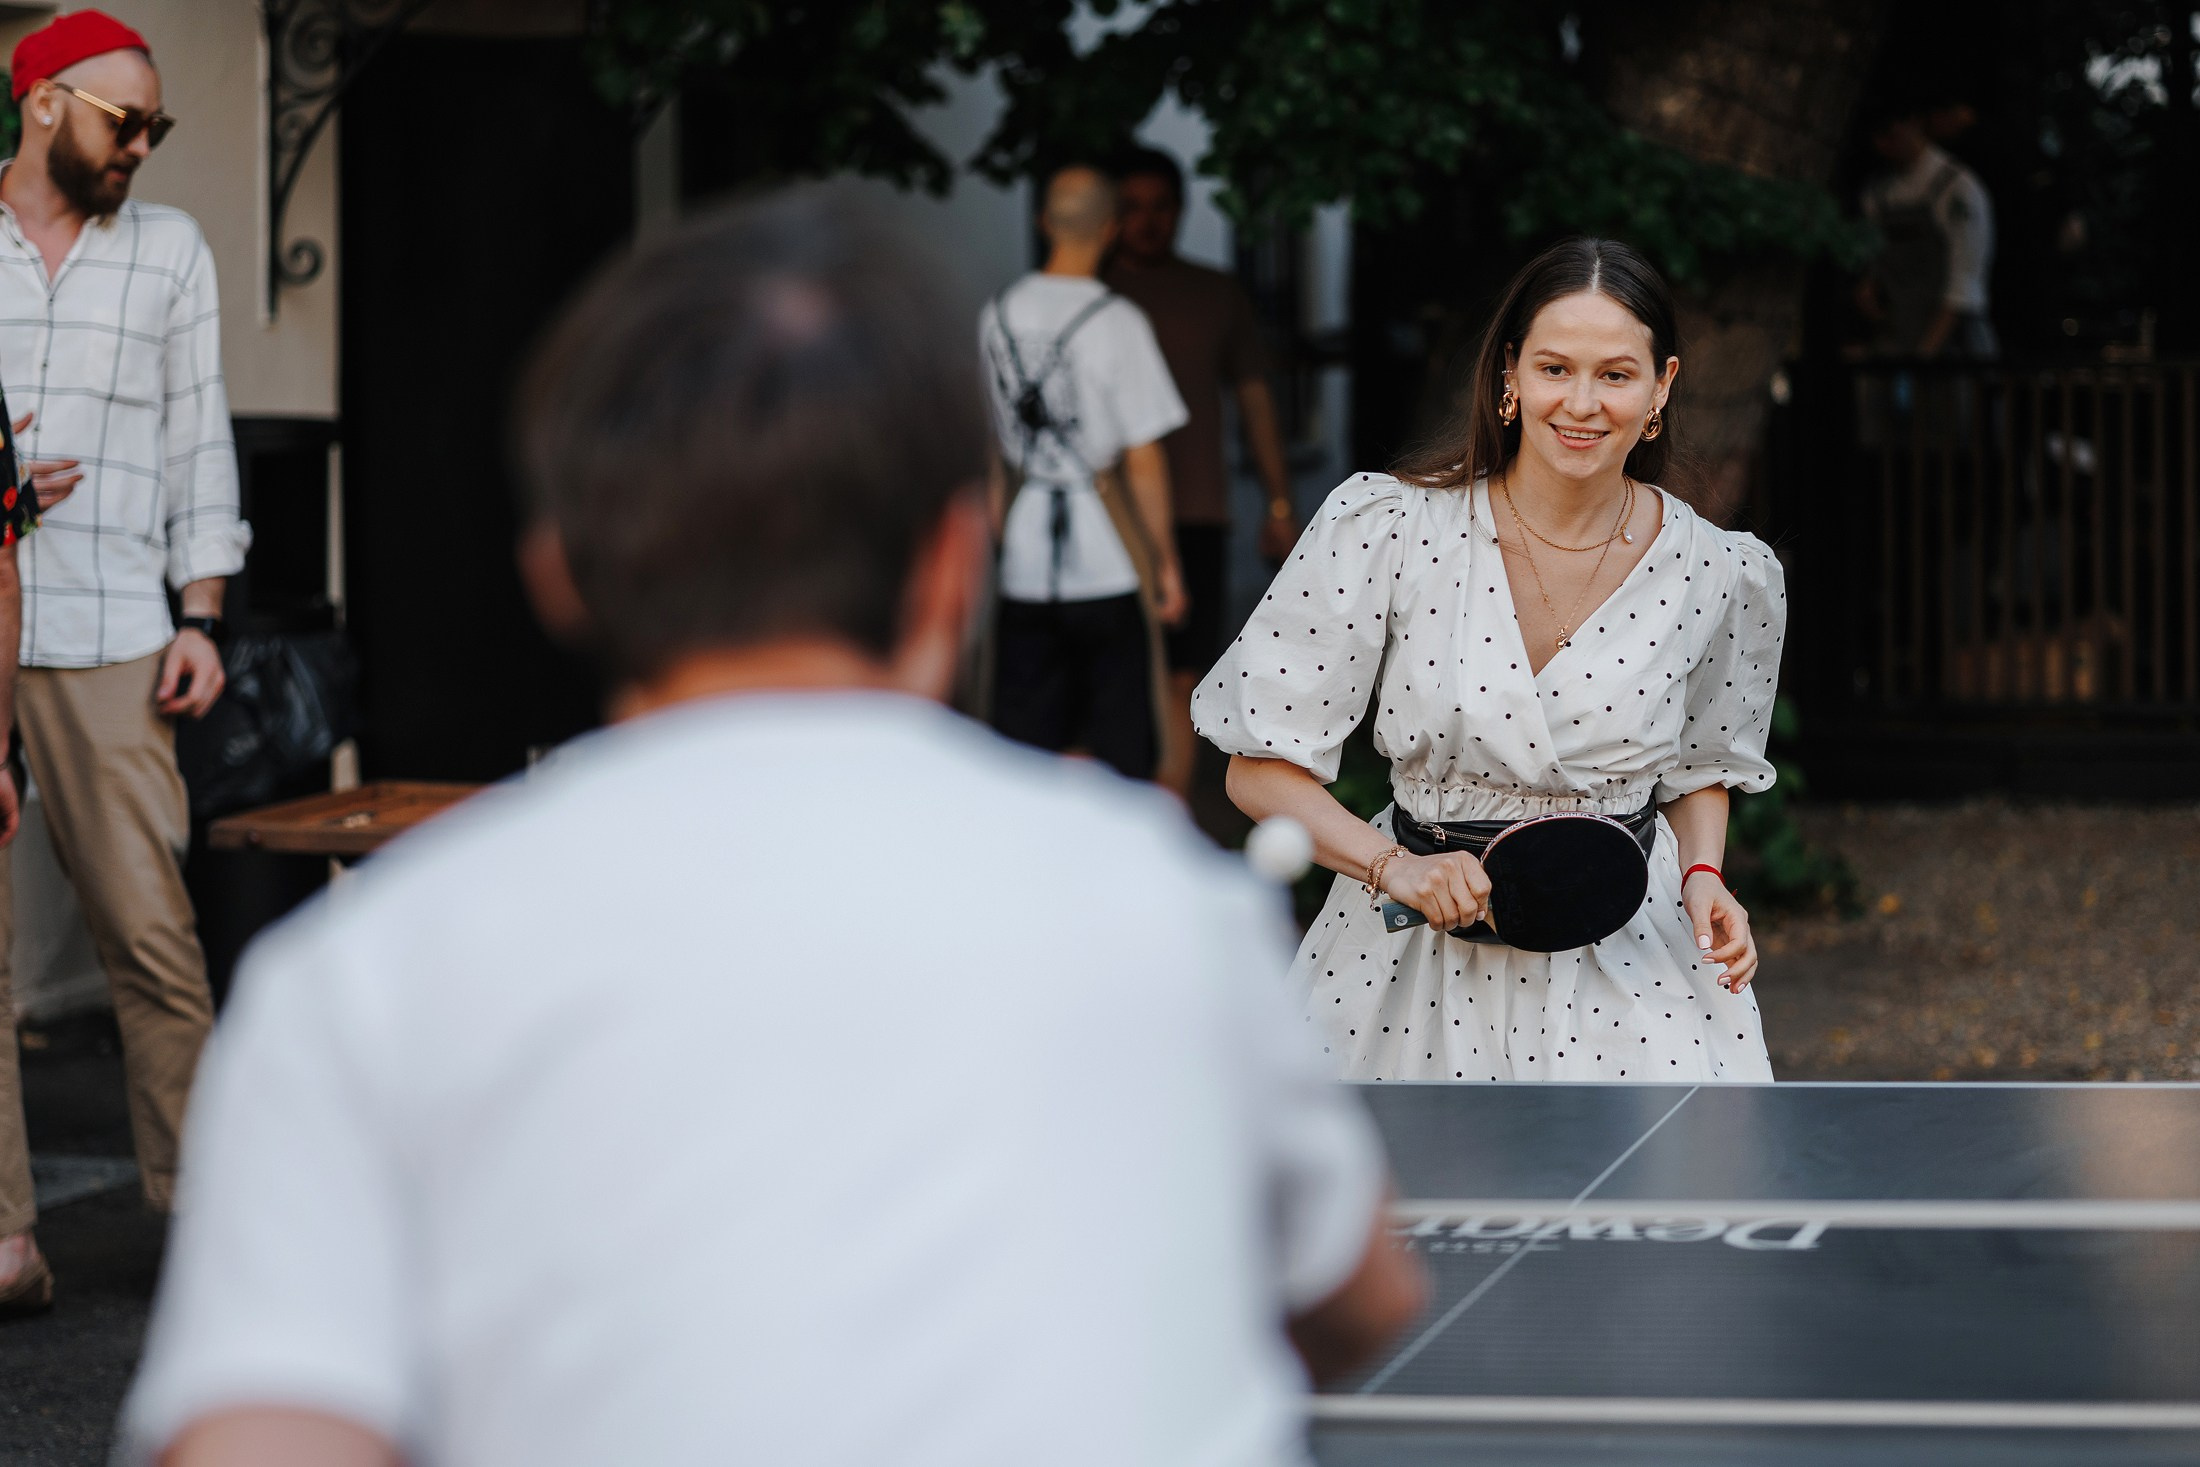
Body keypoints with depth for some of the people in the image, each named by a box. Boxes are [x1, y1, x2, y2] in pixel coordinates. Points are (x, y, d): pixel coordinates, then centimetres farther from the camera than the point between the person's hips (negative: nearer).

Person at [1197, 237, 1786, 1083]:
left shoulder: (1719, 576, -3)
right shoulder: (1385, 529, -10)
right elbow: (1264, 771, -6)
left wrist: (1702, 876, -3)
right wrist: (1393, 869, -20)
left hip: (1633, 957, 1)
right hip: (1418, 963, -1)